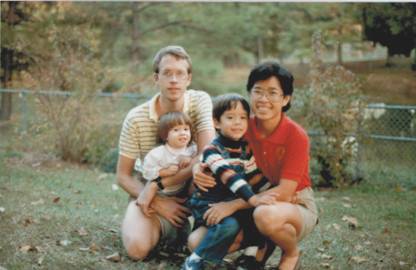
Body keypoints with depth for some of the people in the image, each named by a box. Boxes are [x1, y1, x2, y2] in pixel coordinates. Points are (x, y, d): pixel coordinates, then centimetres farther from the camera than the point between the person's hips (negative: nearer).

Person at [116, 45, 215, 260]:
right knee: (137, 248, -27)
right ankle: (160, 230, 8)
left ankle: (179, 230, 6)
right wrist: (157, 202, -22)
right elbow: (123, 176, -8)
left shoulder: (200, 101, -13)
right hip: (149, 195, -1)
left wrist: (163, 182, -25)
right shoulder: (136, 119, -14)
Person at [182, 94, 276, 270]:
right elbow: (229, 178, -29)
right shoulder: (212, 150, -15)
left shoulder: (246, 149, 7)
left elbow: (255, 179, 6)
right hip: (207, 205, -6)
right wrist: (252, 199, -40)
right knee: (229, 225, -32)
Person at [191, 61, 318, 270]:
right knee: (197, 242, -14)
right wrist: (198, 171, -21)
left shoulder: (296, 135, -19)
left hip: (297, 204, -4)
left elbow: (284, 192, -23)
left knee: (266, 215, -41)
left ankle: (292, 253, -5)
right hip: (255, 204, 4)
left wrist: (234, 205, -28)